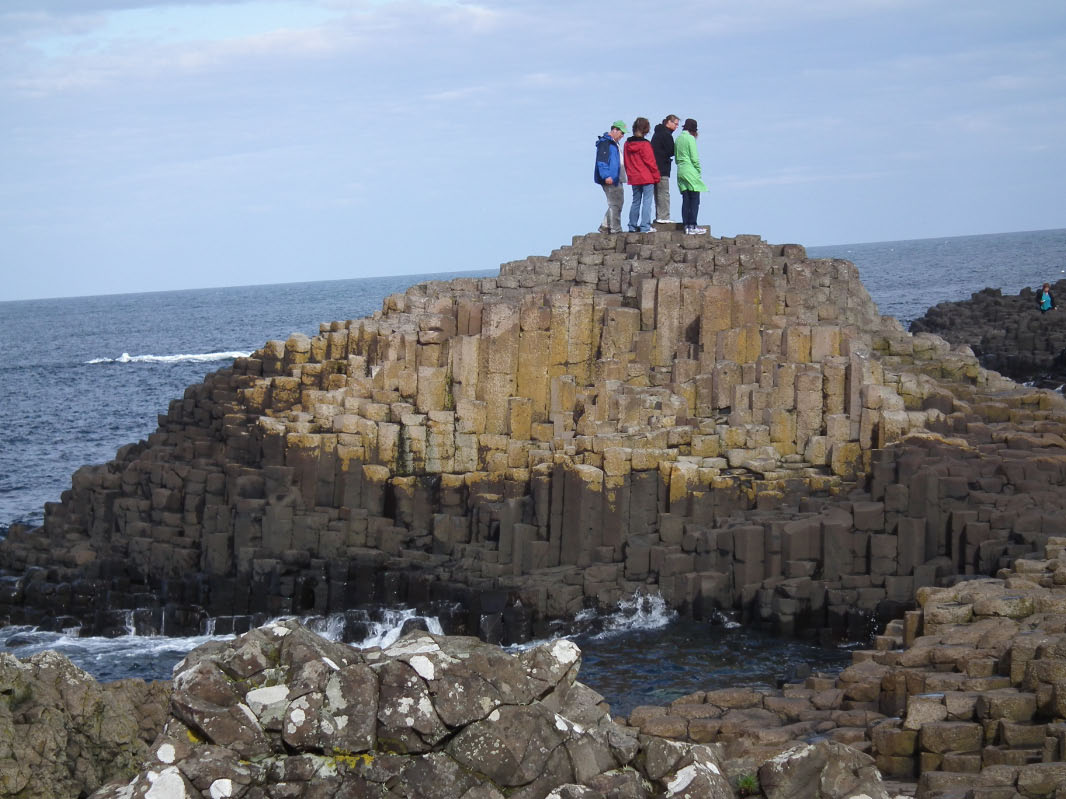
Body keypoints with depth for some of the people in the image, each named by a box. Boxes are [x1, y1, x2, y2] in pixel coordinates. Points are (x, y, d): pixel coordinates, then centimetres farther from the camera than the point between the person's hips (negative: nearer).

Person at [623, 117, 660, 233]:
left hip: (633, 178, 7)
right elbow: (650, 162, -11)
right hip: (647, 178, -7)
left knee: (635, 202, 14)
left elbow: (626, 162, 13)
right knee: (647, 202, -5)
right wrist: (656, 177, -3)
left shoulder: (627, 144, 7)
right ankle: (645, 226, -10)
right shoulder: (644, 144, -13)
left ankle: (633, 226, 15)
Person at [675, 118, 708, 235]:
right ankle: (692, 226, -7)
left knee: (686, 200, 8)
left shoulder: (678, 139, 12)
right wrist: (699, 171, -2)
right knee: (694, 200, -4)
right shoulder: (690, 138, -9)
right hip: (691, 172, -7)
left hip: (681, 172, 7)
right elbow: (694, 158, -12)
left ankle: (686, 225, 5)